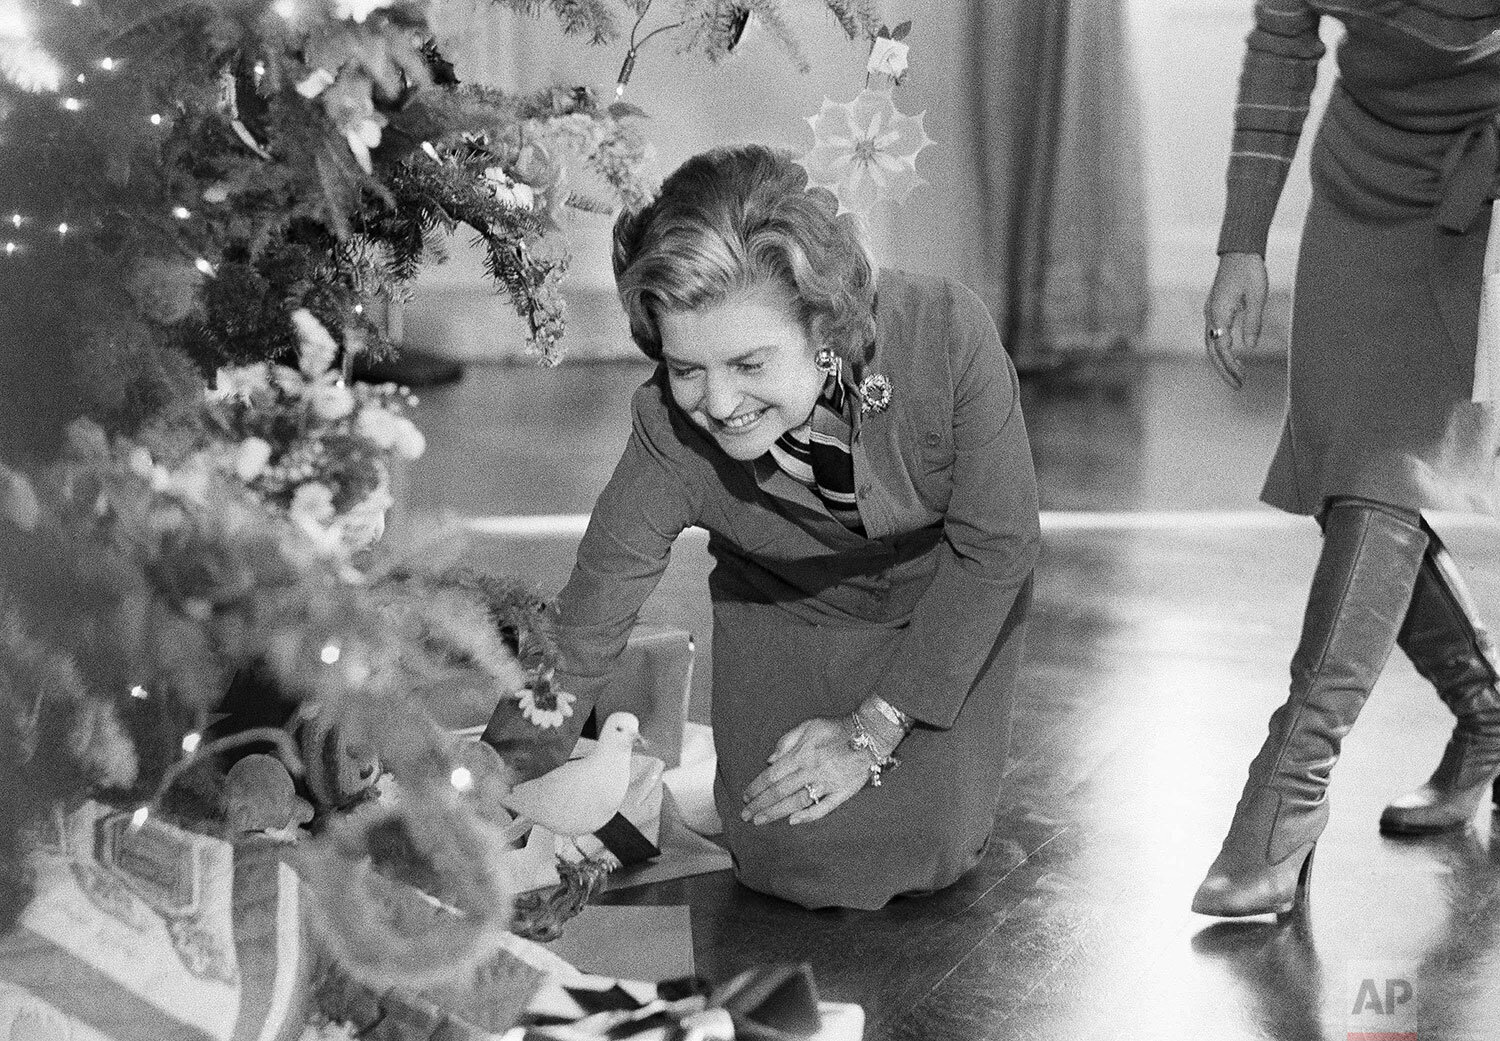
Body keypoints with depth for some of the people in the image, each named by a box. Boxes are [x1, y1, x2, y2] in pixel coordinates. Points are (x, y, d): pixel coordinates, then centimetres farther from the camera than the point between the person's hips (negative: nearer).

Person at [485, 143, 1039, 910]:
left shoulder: (946, 334, -37)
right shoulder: (668, 439, -34)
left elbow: (995, 544, -22)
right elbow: (575, 646, -26)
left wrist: (873, 731, -19)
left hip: (947, 600, 0)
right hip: (787, 610, 0)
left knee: (923, 851, -11)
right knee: (791, 861, -12)